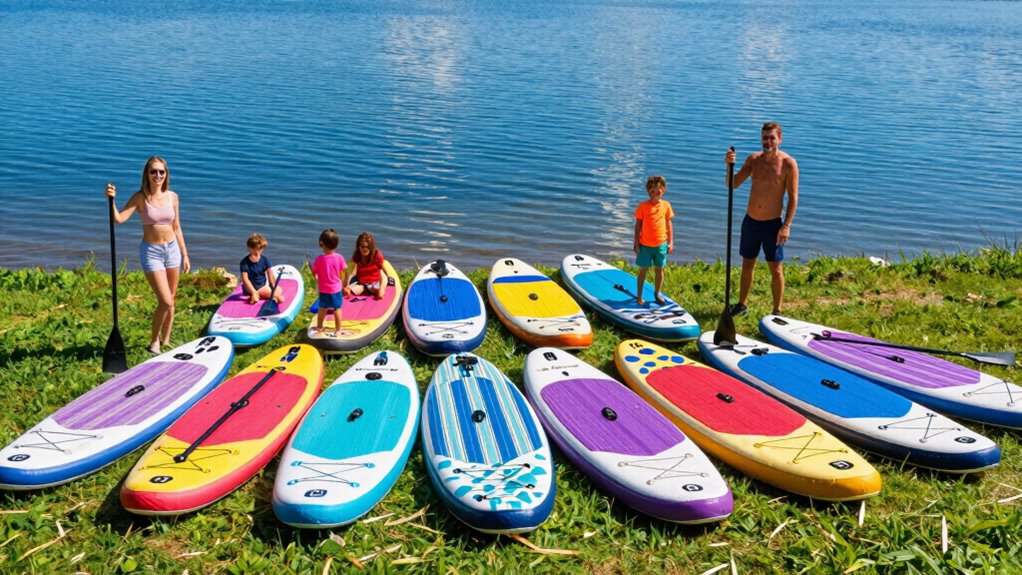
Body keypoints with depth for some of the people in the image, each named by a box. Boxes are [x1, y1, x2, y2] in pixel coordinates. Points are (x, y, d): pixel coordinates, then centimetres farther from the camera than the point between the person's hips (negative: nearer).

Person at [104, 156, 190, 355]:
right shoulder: (140, 198, -9)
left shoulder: (172, 197, 2)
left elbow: (176, 228, 10)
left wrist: (185, 255, 10)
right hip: (151, 251, -4)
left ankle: (165, 340, 27)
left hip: (172, 249, 4)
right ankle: (154, 341, 11)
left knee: (171, 301, 11)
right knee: (165, 302, -11)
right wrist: (111, 200, -38)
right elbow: (119, 218, -22)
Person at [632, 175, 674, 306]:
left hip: (661, 244, 2)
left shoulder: (666, 205, -2)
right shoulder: (643, 206, -8)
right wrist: (636, 242, -5)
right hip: (645, 244, -2)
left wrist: (671, 242, 3)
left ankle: (657, 293, 26)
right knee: (643, 270, 7)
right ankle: (639, 296, 14)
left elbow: (669, 224, 4)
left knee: (659, 269, 11)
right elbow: (638, 225, -3)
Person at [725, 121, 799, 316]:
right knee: (747, 265, 16)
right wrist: (729, 165, -19)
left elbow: (793, 198, -11)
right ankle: (742, 304, 31)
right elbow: (733, 184, -1)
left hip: (772, 224, -4)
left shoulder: (788, 164, -11)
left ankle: (777, 311, 15)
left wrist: (786, 226, -16)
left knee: (775, 269, 4)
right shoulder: (754, 159, 2)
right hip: (750, 221, 4)